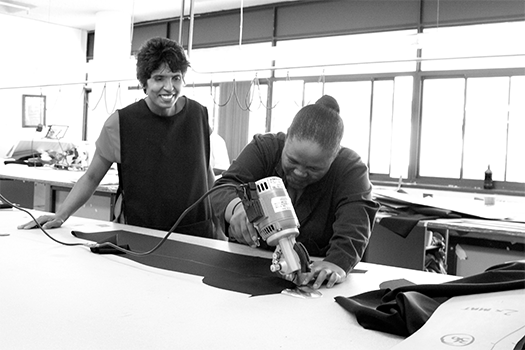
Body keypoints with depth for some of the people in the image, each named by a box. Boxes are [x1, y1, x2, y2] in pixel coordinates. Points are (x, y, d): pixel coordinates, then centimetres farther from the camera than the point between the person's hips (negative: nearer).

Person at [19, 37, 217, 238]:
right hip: (138, 233, -2)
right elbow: (91, 177, -1)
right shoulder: (119, 124, -9)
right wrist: (60, 216, -10)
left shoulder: (198, 115, -1)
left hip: (197, 231, 2)